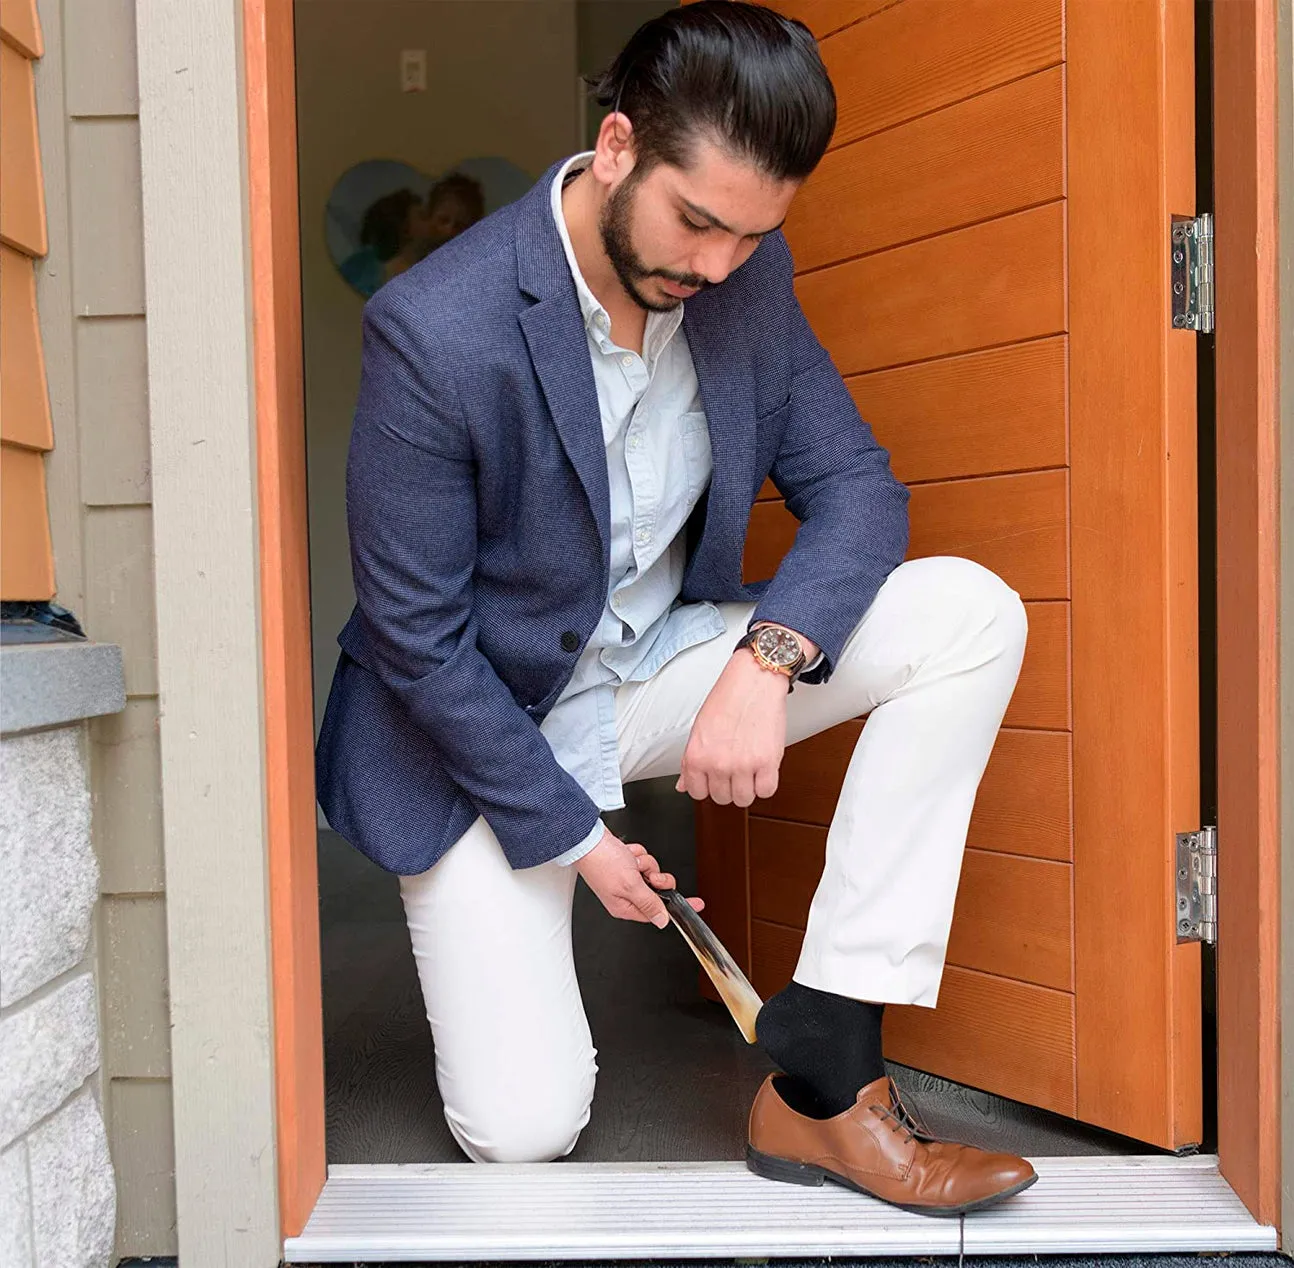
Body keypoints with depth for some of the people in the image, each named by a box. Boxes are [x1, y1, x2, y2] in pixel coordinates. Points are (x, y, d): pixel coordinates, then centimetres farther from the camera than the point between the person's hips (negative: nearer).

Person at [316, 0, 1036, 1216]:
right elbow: (416, 639, -19)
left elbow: (855, 485, -4)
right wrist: (570, 835, -14)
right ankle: (502, 954, 25)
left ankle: (820, 1073, -17)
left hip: (663, 661, 5)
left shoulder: (749, 275, -7)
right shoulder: (436, 331, -25)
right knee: (523, 1130, -13)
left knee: (972, 615, -17)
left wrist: (771, 656, -25)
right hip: (485, 720, -5)